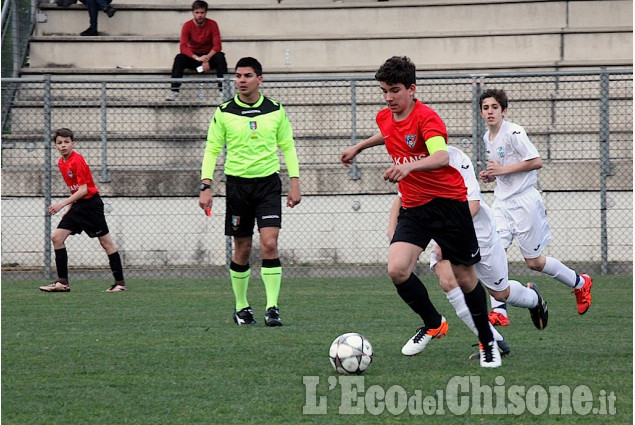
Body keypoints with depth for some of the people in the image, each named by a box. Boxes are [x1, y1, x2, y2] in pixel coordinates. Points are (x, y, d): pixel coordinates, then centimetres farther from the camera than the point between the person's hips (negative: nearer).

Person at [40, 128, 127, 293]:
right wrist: (70, 207, 14)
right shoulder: (61, 163, 10)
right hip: (77, 206, 9)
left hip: (90, 204, -9)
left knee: (106, 242, -3)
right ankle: (63, 282, -2)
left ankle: (120, 282, 3)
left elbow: (83, 190, -20)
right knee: (57, 237, -1)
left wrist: (63, 204, -22)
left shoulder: (77, 161, -17)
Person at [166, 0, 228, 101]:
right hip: (193, 57, 0)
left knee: (220, 57, -32)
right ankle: (174, 92, -37)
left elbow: (217, 45, -16)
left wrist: (207, 58, -35)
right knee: (179, 58, -29)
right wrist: (197, 58, -38)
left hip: (209, 56, 0)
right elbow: (183, 47, -20)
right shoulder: (187, 26, -10)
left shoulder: (212, 24, -9)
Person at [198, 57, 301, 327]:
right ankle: (241, 307, 19)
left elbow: (287, 147, 10)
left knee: (269, 244, -13)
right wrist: (206, 186, -6)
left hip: (268, 182, 0)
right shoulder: (224, 113, 1)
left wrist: (295, 182, 2)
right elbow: (212, 150, 3)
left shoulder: (276, 111, 3)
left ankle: (272, 308, -10)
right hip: (237, 183, 0)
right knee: (242, 249, 4)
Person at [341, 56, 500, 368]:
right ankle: (433, 324, 8)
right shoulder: (385, 118, 4)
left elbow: (441, 157, -38)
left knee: (465, 278, 3)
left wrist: (409, 166, -55)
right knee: (397, 269, -16)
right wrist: (360, 146, 40)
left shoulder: (426, 118, -19)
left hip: (448, 202, -6)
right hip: (413, 207, 6)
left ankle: (487, 341, 23)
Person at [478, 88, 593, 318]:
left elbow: (536, 162, -17)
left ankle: (580, 283, 25)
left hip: (524, 200, -7)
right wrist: (491, 176, 6)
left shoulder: (514, 132, -14)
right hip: (501, 202, 7)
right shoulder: (487, 138, 11)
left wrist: (503, 170, -19)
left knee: (534, 262, 2)